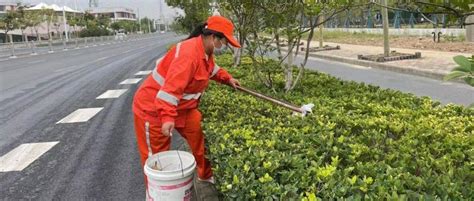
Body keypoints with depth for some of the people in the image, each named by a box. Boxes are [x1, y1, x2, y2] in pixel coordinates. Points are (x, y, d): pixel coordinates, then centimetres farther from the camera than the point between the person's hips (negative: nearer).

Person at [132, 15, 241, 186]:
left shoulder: (206, 51, 3)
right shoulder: (190, 53, -30)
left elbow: (211, 68, 28)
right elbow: (171, 87, -38)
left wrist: (227, 78, 19)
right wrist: (167, 117, -44)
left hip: (183, 106, 9)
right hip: (152, 107, -9)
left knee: (201, 137, 9)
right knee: (156, 155, 5)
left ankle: (207, 176, 28)